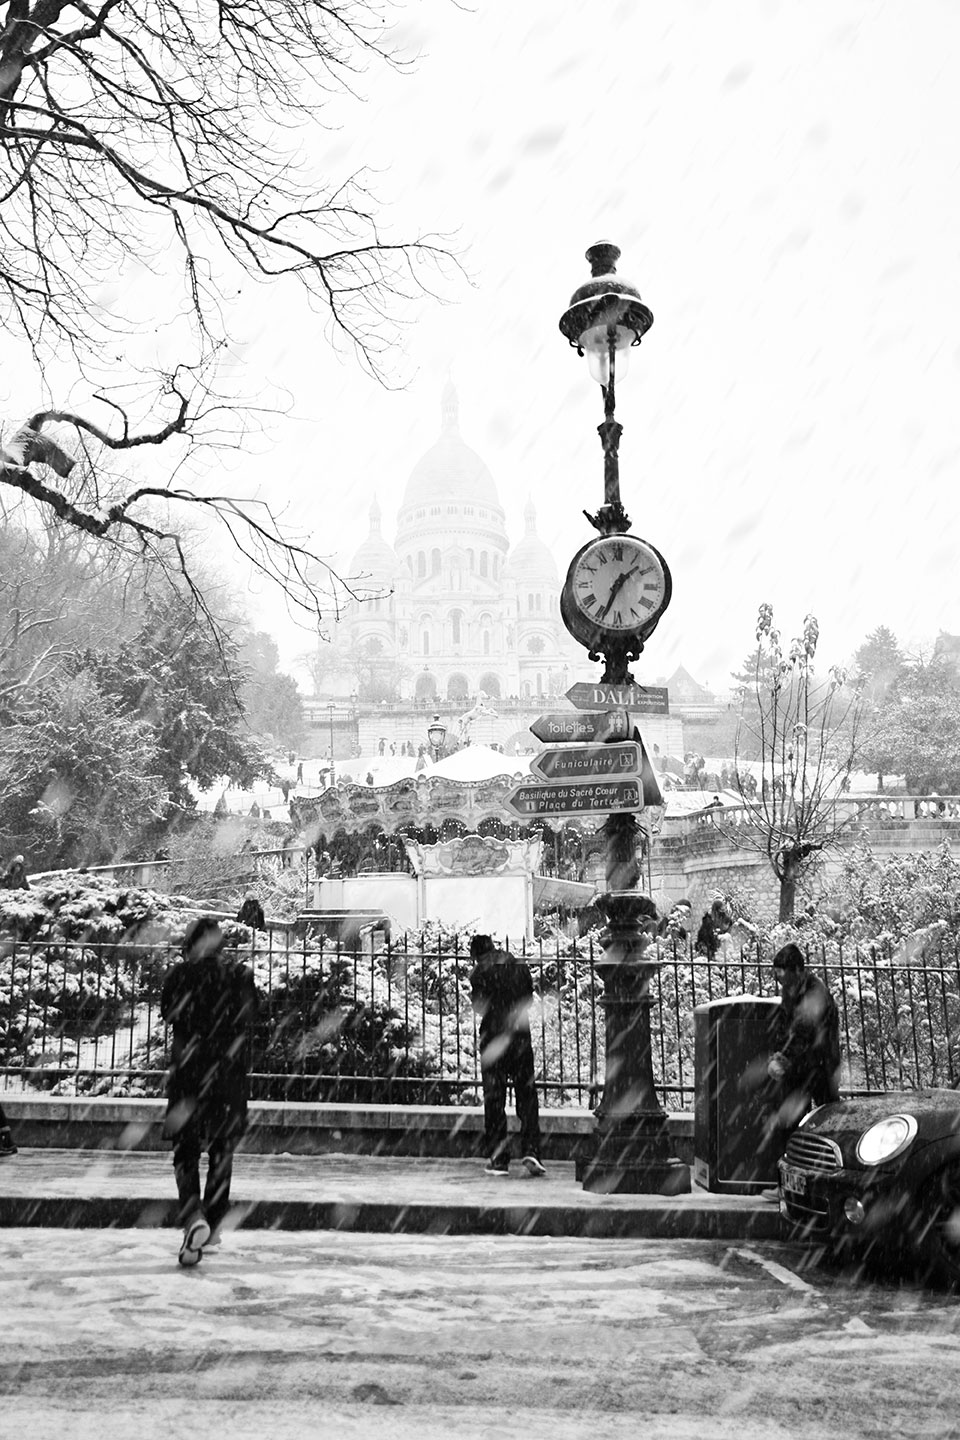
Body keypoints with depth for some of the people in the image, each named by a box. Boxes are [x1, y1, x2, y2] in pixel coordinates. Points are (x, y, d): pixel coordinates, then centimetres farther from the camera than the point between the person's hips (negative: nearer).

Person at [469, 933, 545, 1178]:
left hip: (493, 1037, -2)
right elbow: (529, 1000, 12)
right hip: (521, 1038, 2)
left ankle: (498, 1159, 7)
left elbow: (480, 1006, -10)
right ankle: (530, 1151, -6)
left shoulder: (480, 972, -2)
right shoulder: (520, 966, 9)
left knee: (494, 1100, 5)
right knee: (527, 1096, 7)